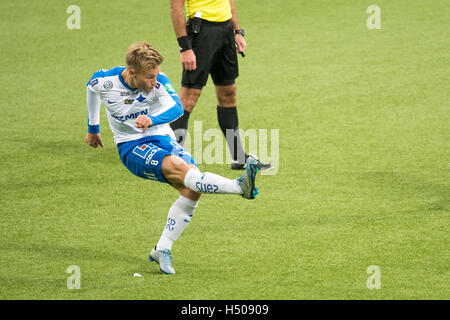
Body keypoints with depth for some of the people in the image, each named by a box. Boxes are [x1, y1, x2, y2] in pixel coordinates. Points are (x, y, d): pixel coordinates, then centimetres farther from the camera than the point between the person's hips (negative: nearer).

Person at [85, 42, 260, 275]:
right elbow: (92, 89, 15)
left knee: (192, 187, -23)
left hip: (162, 140, 3)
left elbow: (176, 108, -30)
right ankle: (240, 186, -51)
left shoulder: (159, 82, -13)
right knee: (176, 167, -33)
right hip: (131, 148, -3)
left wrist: (152, 121, -50)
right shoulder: (104, 81, -10)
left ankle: (162, 250, -13)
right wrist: (93, 128, 29)